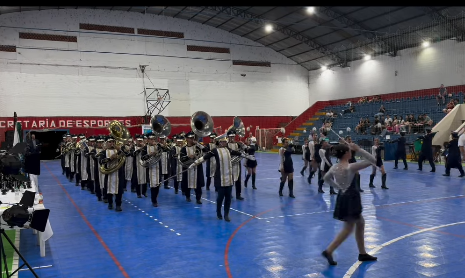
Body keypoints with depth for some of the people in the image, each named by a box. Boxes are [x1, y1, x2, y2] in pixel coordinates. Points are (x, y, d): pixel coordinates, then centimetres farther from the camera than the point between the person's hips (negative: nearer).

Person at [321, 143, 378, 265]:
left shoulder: (334, 168, -1)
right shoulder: (351, 167, -22)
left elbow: (326, 178, 18)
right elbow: (373, 160, -20)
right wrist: (358, 149, -21)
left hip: (342, 197, 8)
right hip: (351, 199, -8)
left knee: (360, 223, 22)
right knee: (348, 229, 6)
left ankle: (362, 253, 32)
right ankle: (328, 251, 3)